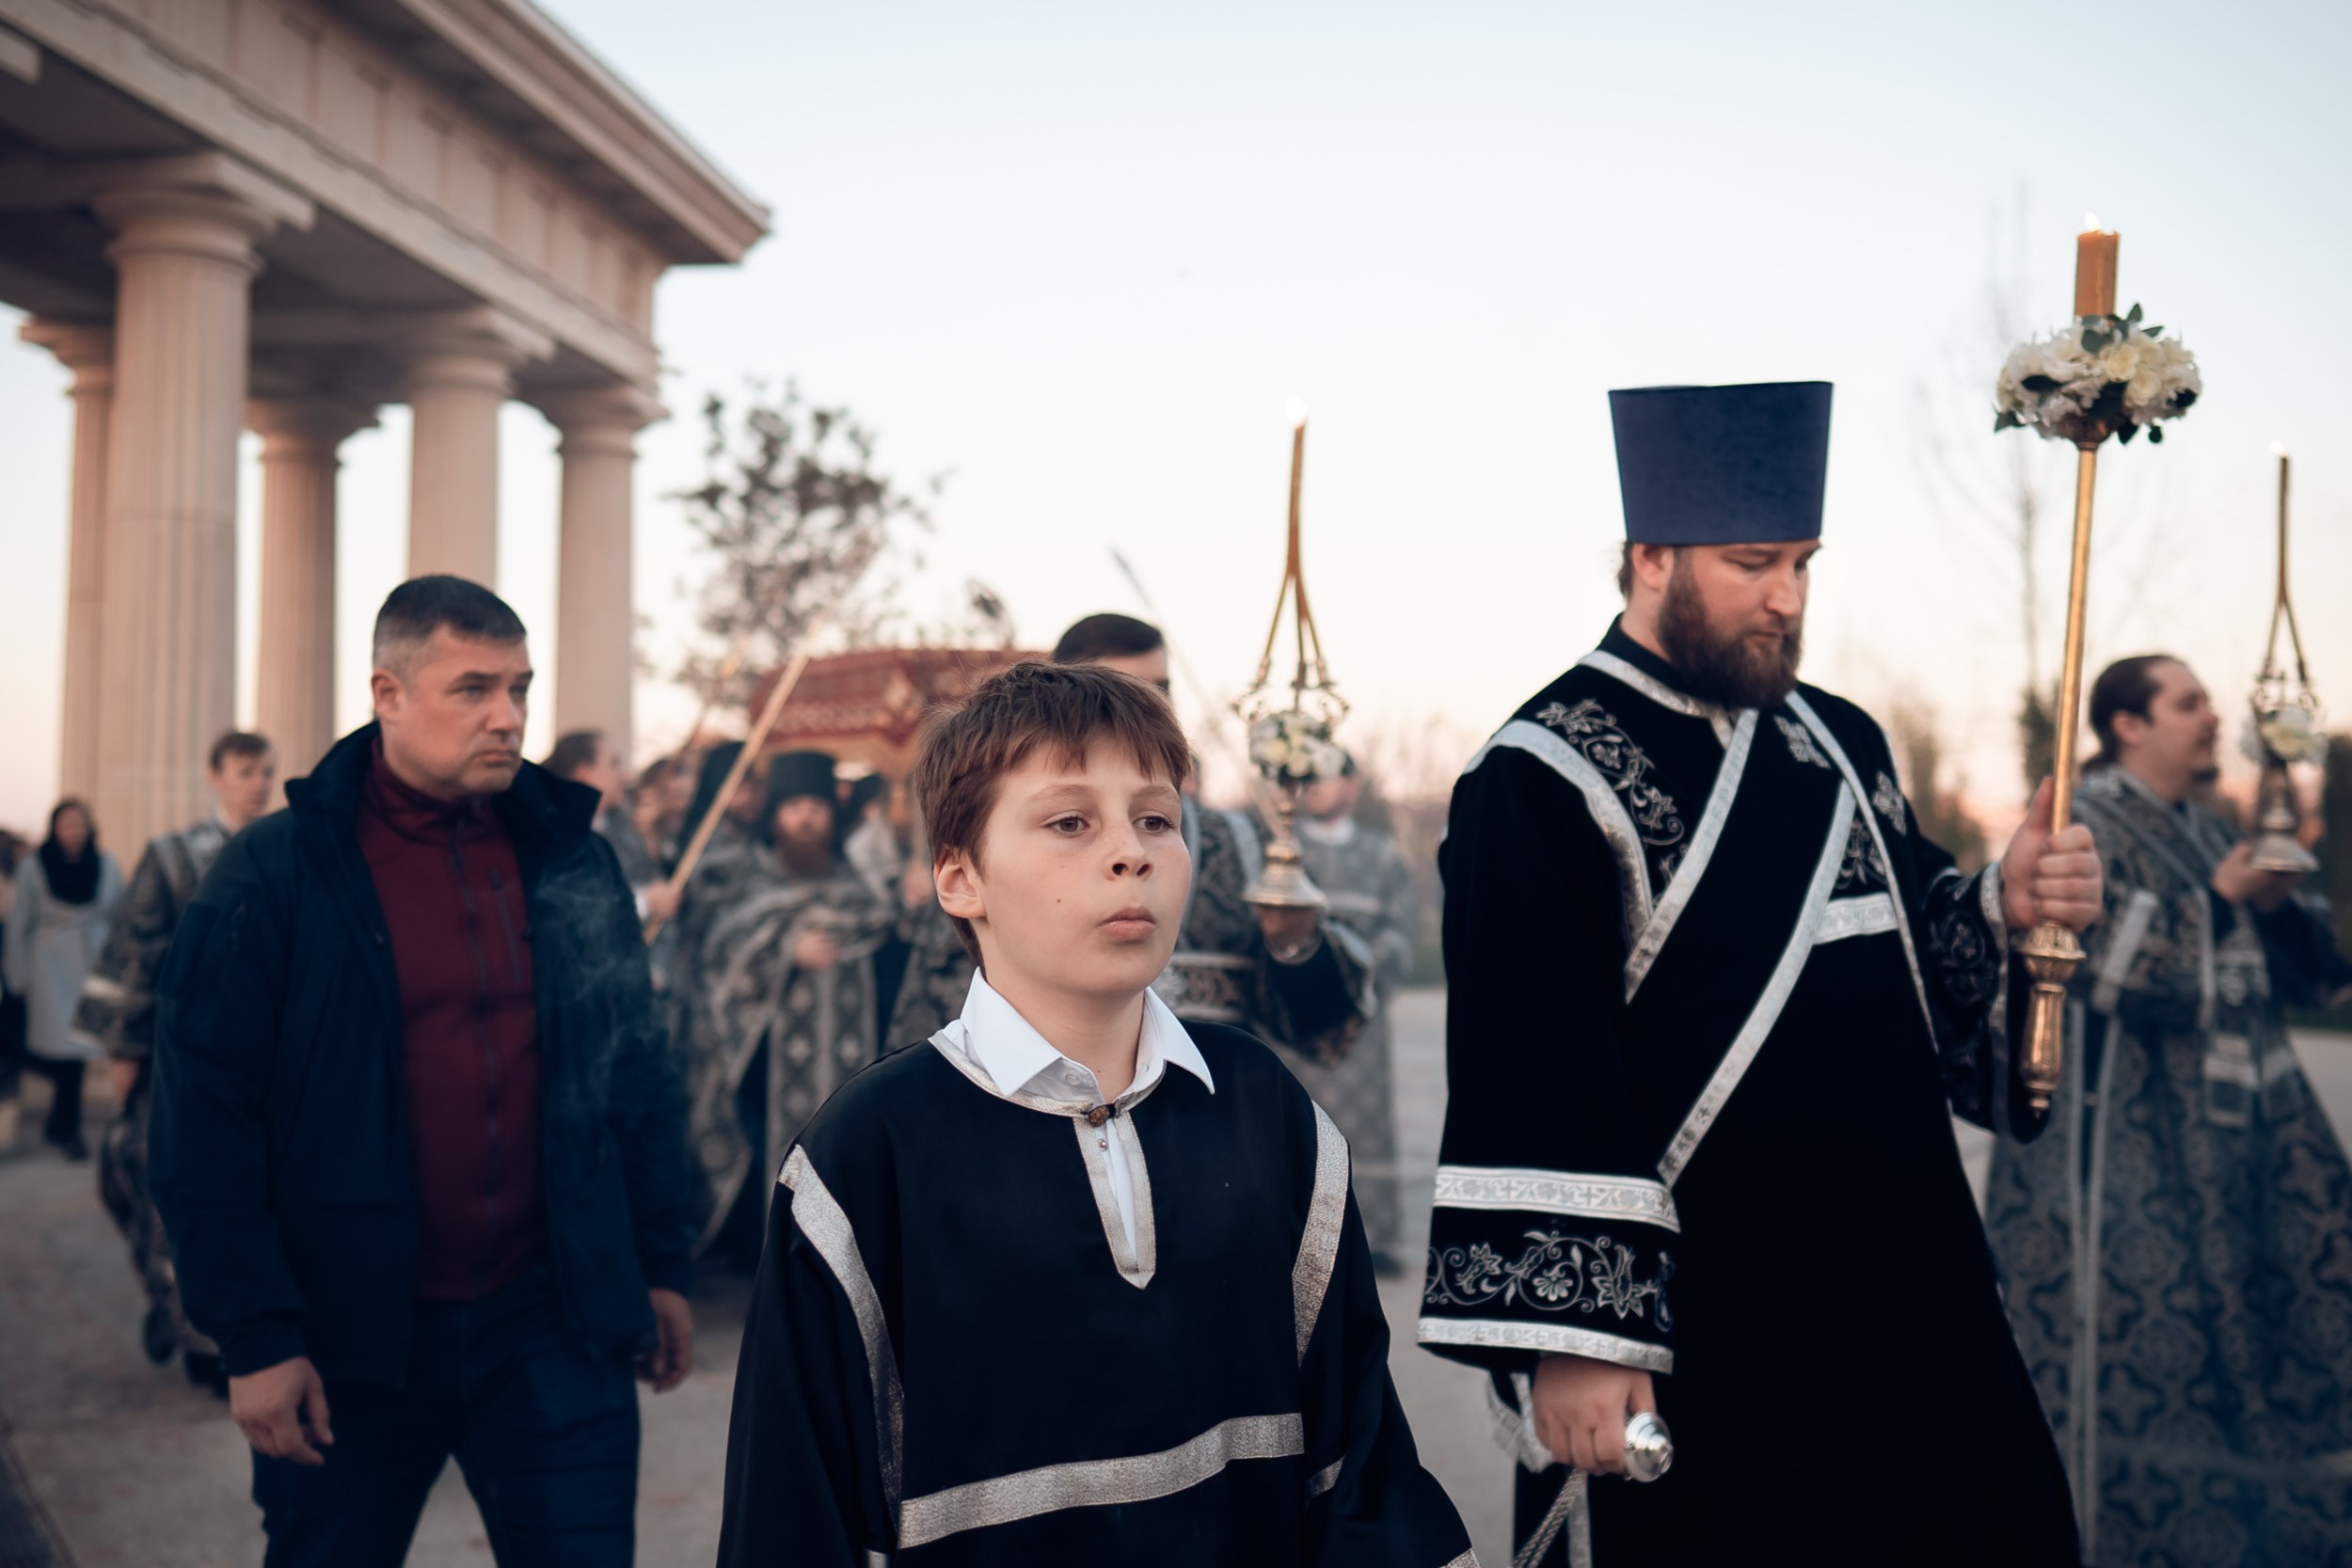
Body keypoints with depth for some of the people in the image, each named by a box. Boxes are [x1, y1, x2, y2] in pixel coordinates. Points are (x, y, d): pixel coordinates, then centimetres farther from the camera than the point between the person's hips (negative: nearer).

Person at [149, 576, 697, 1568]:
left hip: (552, 1323, 2)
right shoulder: (273, 876, -6)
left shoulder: (573, 859, 5)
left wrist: (661, 1264, 11)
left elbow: (638, 1072, 12)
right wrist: (255, 1337, -12)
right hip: (351, 1332, -2)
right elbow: (204, 1121, -8)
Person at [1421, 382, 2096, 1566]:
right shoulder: (1543, 782, -12)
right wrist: (1569, 1340, -21)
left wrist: (2005, 910, -2)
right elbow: (1525, 1098, -17)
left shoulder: (1839, 743, 12)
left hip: (1909, 1311, 8)